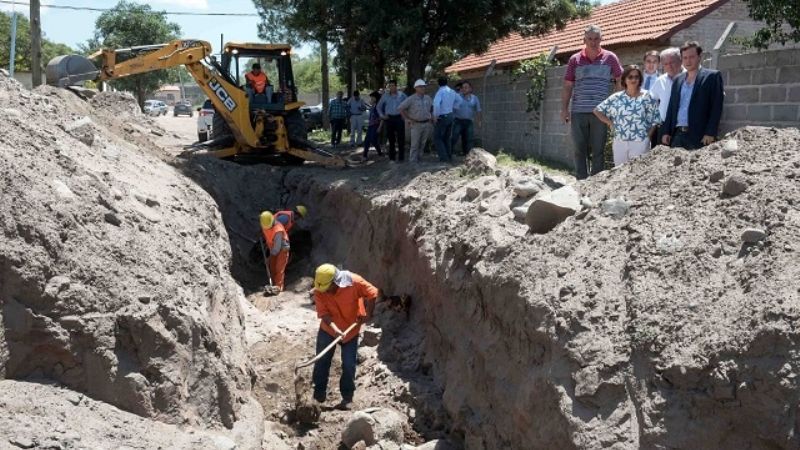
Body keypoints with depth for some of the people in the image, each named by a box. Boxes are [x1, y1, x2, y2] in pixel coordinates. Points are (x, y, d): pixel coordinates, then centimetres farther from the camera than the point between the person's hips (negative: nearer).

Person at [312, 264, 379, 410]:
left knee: (349, 365, 1)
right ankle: (319, 394, 23)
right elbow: (324, 313, -25)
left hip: (351, 330, -2)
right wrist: (335, 328, -39)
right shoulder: (319, 291, -22)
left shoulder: (354, 282, -28)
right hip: (328, 330, 2)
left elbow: (372, 293, -15)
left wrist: (368, 314, -14)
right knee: (321, 361, 8)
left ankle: (347, 397, 14)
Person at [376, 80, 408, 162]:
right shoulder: (385, 96, 7)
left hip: (399, 118, -1)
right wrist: (382, 115, 6)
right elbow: (379, 106, 17)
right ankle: (392, 157, 12)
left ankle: (401, 157, 2)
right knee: (391, 138, 4)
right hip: (389, 119, 1)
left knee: (401, 138, -4)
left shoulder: (401, 95, 2)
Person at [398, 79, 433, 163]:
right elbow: (400, 108, -7)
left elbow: (433, 107, 23)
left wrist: (430, 117, 11)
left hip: (426, 124, 5)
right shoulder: (411, 99, -7)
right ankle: (413, 160, 1)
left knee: (422, 143, 10)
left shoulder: (428, 98, 7)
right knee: (415, 144, -4)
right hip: (416, 124, -5)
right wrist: (407, 119, -5)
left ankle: (419, 159, 21)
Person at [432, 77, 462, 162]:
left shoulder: (440, 92, -19)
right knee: (447, 138, 18)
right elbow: (459, 100, 23)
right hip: (450, 116, 7)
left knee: (437, 138, 2)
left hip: (441, 117, -7)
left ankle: (444, 157, -5)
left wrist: (435, 116, -21)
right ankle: (449, 157, 21)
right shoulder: (452, 91, 5)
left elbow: (436, 104, -33)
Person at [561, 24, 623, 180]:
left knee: (598, 150, 2)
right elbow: (567, 86, 10)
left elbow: (620, 82, 8)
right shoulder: (575, 59, 9)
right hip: (578, 112, 1)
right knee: (580, 150, 4)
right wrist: (564, 109, 3)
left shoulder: (610, 58, 6)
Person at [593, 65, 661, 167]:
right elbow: (597, 110, 9)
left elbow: (655, 121, 2)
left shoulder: (647, 97, -1)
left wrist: (647, 136, -4)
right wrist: (610, 123, 2)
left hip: (640, 143, -2)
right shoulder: (616, 98, 4)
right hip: (620, 142, 2)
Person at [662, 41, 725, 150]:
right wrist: (666, 132, 10)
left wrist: (710, 133, -13)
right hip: (677, 135, 5)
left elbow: (716, 107, -5)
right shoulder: (678, 80, 19)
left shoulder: (712, 76, 2)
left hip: (699, 137, -5)